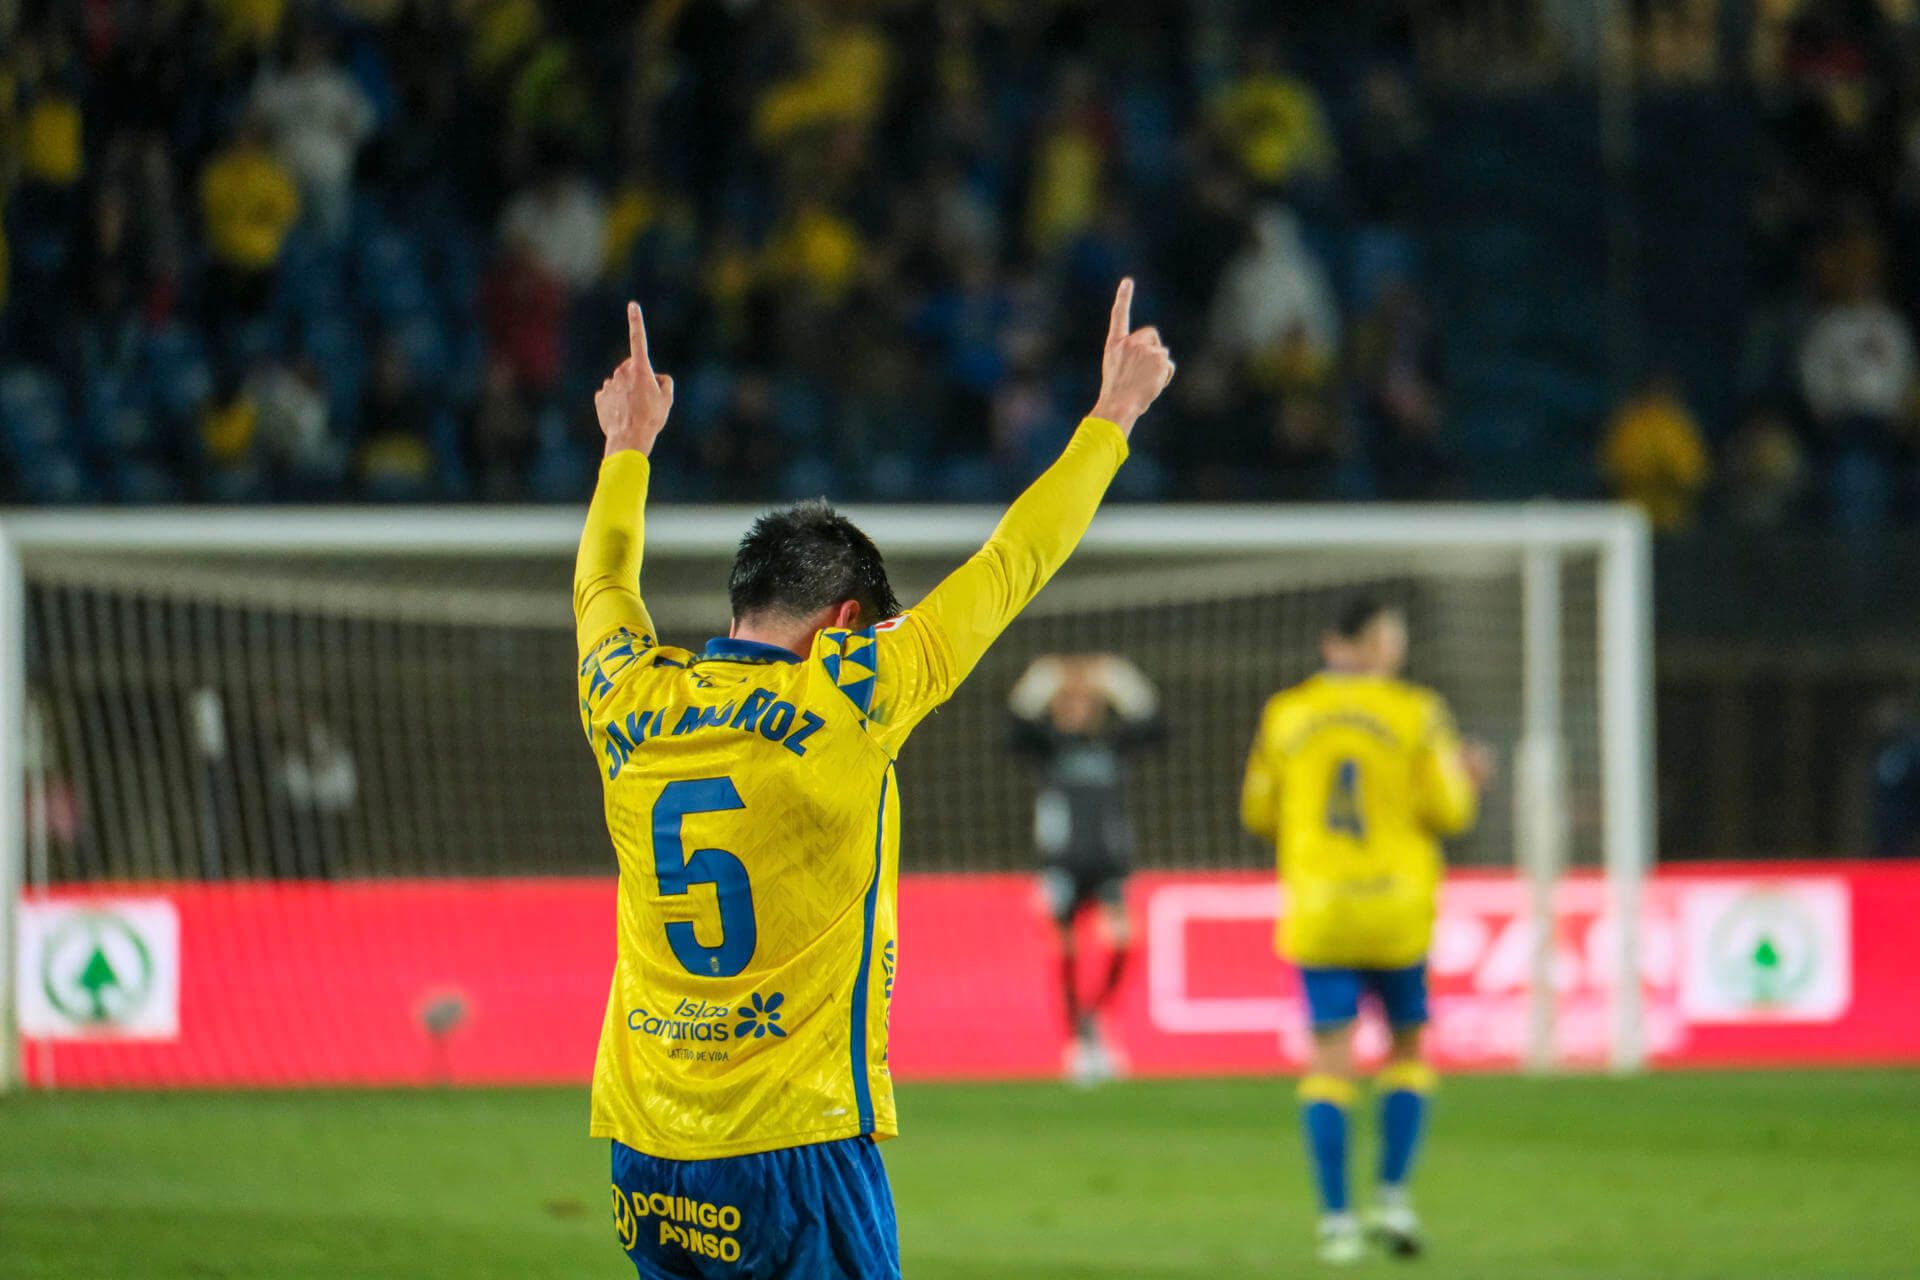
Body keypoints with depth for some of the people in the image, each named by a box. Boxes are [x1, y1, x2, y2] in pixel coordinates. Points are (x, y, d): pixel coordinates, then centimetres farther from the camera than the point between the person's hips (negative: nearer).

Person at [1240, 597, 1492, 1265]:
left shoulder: (1286, 714, 3)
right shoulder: (1415, 713, -4)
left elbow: (1259, 813, 10)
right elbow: (1448, 810, -5)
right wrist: (1468, 777, 15)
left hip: (1318, 909, 1)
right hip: (1398, 909, -1)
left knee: (1330, 1060, -1)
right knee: (1407, 1049, 15)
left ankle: (1336, 1219, -8)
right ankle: (1393, 1198, 3)